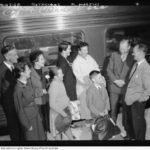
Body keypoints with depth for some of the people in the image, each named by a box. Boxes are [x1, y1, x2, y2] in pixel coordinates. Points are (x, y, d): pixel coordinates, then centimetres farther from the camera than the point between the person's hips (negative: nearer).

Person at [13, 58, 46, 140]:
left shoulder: (28, 81, -2)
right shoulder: (18, 88, -24)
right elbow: (19, 109, -17)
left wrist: (38, 115, 11)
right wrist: (27, 125, -11)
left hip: (36, 113, 7)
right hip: (28, 117, -7)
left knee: (41, 136, 19)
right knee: (32, 137, 13)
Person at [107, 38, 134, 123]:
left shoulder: (133, 57, -4)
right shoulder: (114, 55, 4)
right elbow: (109, 70, 4)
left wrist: (124, 81, -11)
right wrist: (116, 80, -7)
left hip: (127, 87, -2)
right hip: (114, 86, 2)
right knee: (113, 108, 7)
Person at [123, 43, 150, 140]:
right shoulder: (136, 64, 2)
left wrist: (141, 99, -13)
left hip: (137, 102, -7)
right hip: (129, 98, 8)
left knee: (138, 122, 14)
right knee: (128, 120, 23)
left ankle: (139, 138, 38)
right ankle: (130, 136, 48)